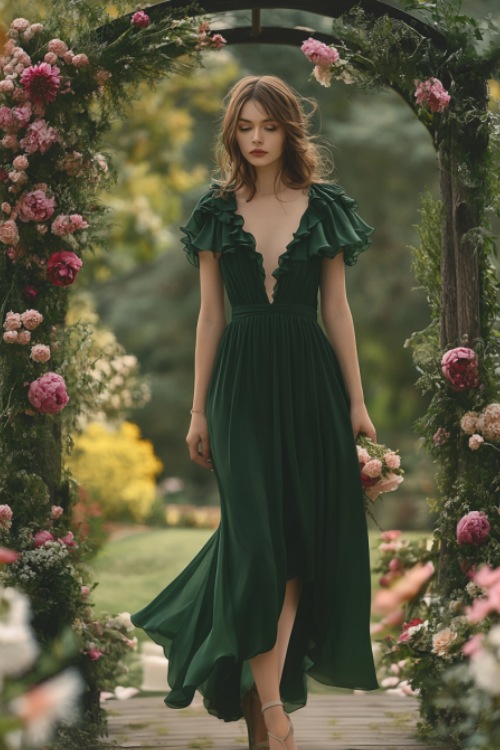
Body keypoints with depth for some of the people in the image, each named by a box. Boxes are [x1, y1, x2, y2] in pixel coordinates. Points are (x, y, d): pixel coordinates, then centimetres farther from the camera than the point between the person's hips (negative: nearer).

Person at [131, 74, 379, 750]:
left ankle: (260, 691, 16)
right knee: (259, 536, -7)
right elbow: (211, 315, 6)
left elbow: (337, 309, 5)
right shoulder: (216, 211, 5)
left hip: (309, 378, 1)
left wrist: (356, 401, 1)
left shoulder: (324, 207, 5)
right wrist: (199, 409, 3)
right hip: (241, 381, -1)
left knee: (301, 537, 2)